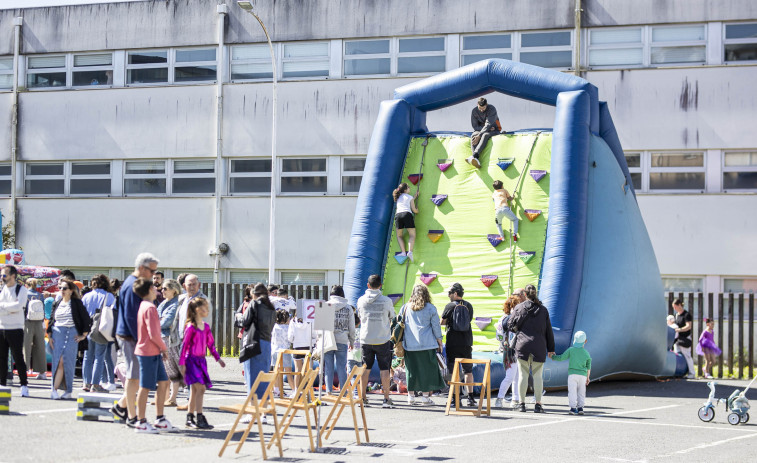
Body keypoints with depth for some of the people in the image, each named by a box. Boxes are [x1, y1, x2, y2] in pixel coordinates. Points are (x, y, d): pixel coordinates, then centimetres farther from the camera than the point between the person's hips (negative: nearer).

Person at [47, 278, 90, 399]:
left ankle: (68, 391, 0)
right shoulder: (57, 304, 14)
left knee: (68, 361, -7)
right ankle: (54, 389, -9)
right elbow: (51, 320, 18)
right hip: (57, 333, 3)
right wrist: (49, 336, 8)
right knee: (58, 361, -6)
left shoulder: (76, 303, 0)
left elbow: (87, 319, 1)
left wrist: (83, 335, 1)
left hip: (72, 334, -3)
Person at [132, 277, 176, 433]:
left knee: (163, 382, 13)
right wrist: (164, 347, -8)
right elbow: (153, 334, -22)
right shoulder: (150, 308, -17)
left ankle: (160, 420, 18)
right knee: (145, 387, -3)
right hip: (148, 352, -10)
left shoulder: (144, 306, 14)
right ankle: (141, 423, 4)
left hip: (154, 352, 10)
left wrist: (161, 347, 12)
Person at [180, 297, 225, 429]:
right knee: (200, 388, -15)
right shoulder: (191, 327, -12)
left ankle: (190, 418, 19)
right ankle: (200, 419, -15)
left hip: (201, 360, 8)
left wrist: (218, 358, 16)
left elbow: (211, 344, 19)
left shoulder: (206, 327, 11)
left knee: (195, 391, 11)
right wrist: (182, 363, -13)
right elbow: (184, 345, -11)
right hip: (192, 360, -8)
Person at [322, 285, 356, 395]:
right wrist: (351, 341, 19)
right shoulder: (348, 307, 3)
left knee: (328, 367, 5)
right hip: (342, 341, 0)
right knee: (342, 367, 4)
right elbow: (352, 327, 7)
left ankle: (328, 391, 1)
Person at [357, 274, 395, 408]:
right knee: (384, 369, 2)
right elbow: (392, 317, 7)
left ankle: (363, 397, 14)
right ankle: (386, 399, -1)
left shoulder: (361, 300, -3)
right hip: (383, 339, -2)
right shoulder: (387, 301, -8)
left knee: (365, 368, 11)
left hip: (366, 339, 2)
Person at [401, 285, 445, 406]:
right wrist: (439, 342, 9)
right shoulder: (430, 308, -1)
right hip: (426, 345, -3)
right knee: (427, 369, 3)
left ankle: (411, 396, 10)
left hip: (409, 345, 3)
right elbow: (436, 327, 1)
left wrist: (400, 342, 17)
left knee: (411, 369, 8)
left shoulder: (405, 308, 7)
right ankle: (426, 397, 1)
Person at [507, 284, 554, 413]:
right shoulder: (543, 309, 6)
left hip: (522, 345, -1)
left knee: (523, 374, 3)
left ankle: (522, 403, 3)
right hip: (539, 347, 1)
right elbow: (549, 330, 9)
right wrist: (551, 348, 14)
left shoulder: (519, 308, 1)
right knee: (537, 375, 4)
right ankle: (538, 404, 2)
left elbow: (510, 325, 4)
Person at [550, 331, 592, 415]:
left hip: (572, 374, -2)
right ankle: (580, 407, 4)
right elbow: (588, 367, 11)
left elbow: (561, 358, 0)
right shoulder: (586, 353, 6)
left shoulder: (571, 350, -1)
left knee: (572, 391, -4)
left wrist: (553, 357, 18)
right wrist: (588, 377, 22)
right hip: (583, 375, 2)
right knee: (581, 392, 10)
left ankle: (573, 407, -13)